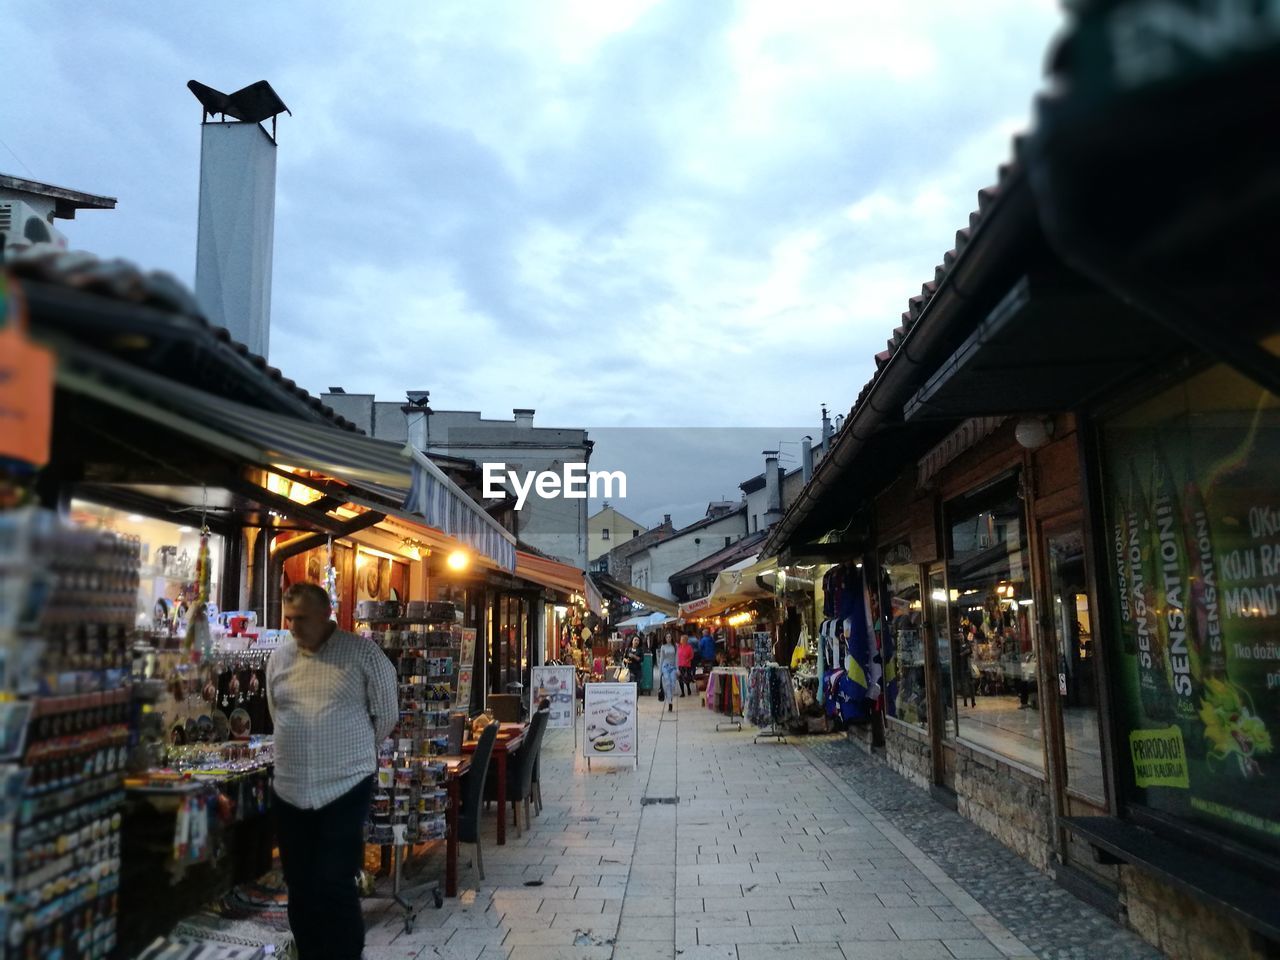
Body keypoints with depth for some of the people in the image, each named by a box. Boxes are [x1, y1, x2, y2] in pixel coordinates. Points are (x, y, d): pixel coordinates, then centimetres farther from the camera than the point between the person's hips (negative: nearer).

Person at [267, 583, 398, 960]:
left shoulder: (362, 653, -9)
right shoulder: (279, 656, 5)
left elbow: (386, 715, 1)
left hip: (345, 788, -5)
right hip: (290, 791, 5)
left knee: (334, 886, -5)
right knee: (299, 887, 13)